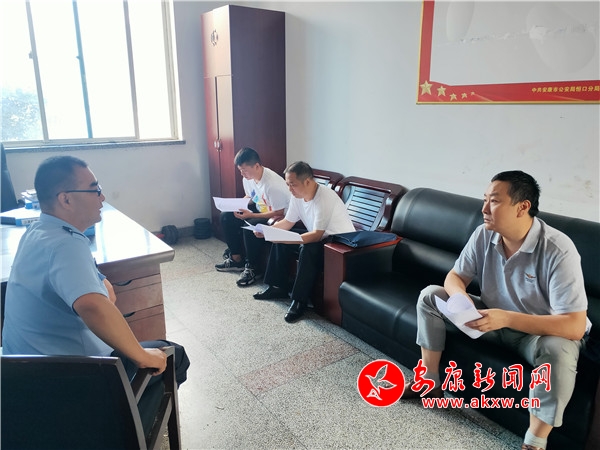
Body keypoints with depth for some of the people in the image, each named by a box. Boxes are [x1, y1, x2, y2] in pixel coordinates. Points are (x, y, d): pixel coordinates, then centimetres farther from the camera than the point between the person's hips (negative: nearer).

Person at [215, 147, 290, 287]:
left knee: (249, 227, -33)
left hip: (278, 218, -9)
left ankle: (254, 268, -11)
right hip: (259, 210, 9)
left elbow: (279, 213, -27)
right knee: (226, 217, -1)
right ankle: (236, 259, 10)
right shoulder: (248, 178, -4)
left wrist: (251, 215, -28)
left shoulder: (273, 183, -30)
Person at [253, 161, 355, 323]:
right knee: (279, 242, 0)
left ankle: (300, 300, -20)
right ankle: (278, 287, 11)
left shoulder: (325, 198, -30)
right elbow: (287, 222, 5)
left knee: (308, 249, -34)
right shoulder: (297, 196, -5)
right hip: (320, 238, 9)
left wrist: (283, 239, -39)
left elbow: (316, 236, -33)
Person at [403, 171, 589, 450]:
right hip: (492, 318, 5)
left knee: (558, 351, -40)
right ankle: (430, 382, 5)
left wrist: (506, 318, -42)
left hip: (541, 331, -5)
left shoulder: (557, 250, -29)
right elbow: (455, 277, -4)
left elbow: (575, 326, -33)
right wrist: (461, 298, -29)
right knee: (430, 296, -5)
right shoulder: (484, 235, -13)